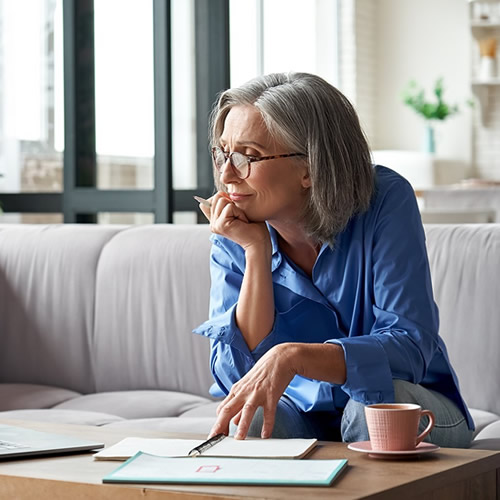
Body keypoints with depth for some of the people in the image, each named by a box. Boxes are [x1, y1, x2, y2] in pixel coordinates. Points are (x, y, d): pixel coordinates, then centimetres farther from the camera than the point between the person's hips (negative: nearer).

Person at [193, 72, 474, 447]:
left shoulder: (385, 201, -18)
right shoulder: (233, 240, -8)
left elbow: (410, 347, -26)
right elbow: (235, 377, -17)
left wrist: (292, 356, -42)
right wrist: (257, 252, -24)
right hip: (304, 413, 0)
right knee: (247, 420, -31)